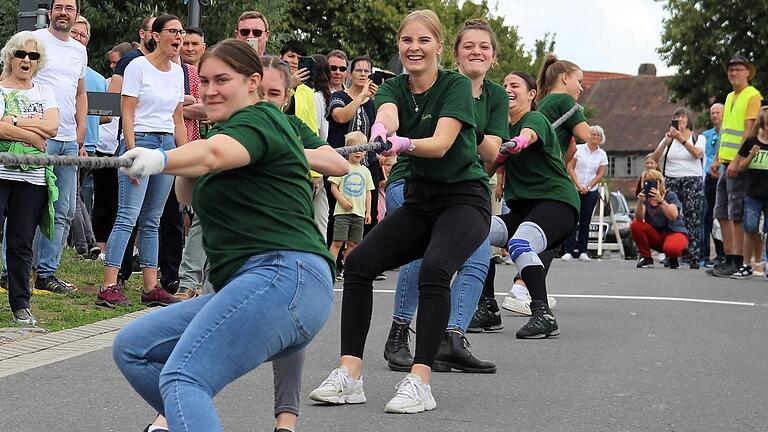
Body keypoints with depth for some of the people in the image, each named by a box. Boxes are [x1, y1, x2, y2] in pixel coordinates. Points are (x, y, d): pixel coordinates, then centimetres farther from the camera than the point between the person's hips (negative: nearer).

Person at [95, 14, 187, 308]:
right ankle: (109, 287, -14)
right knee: (128, 216, -12)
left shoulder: (177, 72, 13)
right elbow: (127, 114, -9)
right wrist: (133, 154, -17)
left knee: (152, 221, 8)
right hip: (140, 140, -7)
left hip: (167, 145, 7)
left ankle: (151, 289, 10)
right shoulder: (138, 67, -6)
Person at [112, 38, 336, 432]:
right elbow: (189, 196, 26)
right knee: (131, 348, 10)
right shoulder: (228, 129, 27)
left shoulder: (259, 120, -2)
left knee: (182, 378, -27)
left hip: (282, 274, -10)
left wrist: (161, 159, -43)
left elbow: (214, 153, -25)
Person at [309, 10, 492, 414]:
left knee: (433, 270, -32)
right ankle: (349, 375, -11)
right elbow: (386, 115, -23)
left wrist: (403, 143, -46)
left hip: (464, 198, -5)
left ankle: (419, 382, -31)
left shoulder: (456, 85, -10)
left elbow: (441, 144, -24)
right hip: (418, 200, 6)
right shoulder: (392, 88, 2)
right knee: (358, 262, -13)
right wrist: (380, 131, -49)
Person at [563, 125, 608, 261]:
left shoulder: (602, 154, 6)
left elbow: (600, 174, 4)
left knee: (585, 221, 3)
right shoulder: (578, 149, 1)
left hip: (591, 192, 2)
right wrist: (578, 185, -11)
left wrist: (588, 187, -8)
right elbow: (570, 168, -2)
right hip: (574, 189, -2)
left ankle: (582, 251, 6)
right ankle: (569, 250, -5)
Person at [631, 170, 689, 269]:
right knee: (635, 225, -23)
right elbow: (639, 218, -14)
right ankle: (646, 257, -5)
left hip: (674, 233, -4)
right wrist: (640, 202, -31)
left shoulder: (670, 195, -7)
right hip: (656, 236, 4)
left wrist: (660, 200, -36)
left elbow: (673, 216, -25)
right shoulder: (645, 197, 1)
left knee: (670, 248, -39)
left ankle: (673, 258, 1)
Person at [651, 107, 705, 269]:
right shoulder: (668, 138, 16)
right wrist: (666, 141, -10)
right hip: (671, 181, 2)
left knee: (693, 218, -10)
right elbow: (655, 158, 2)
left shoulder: (699, 138, 11)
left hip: (693, 181, -2)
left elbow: (697, 153, -11)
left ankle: (693, 257, -11)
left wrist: (681, 139, -18)